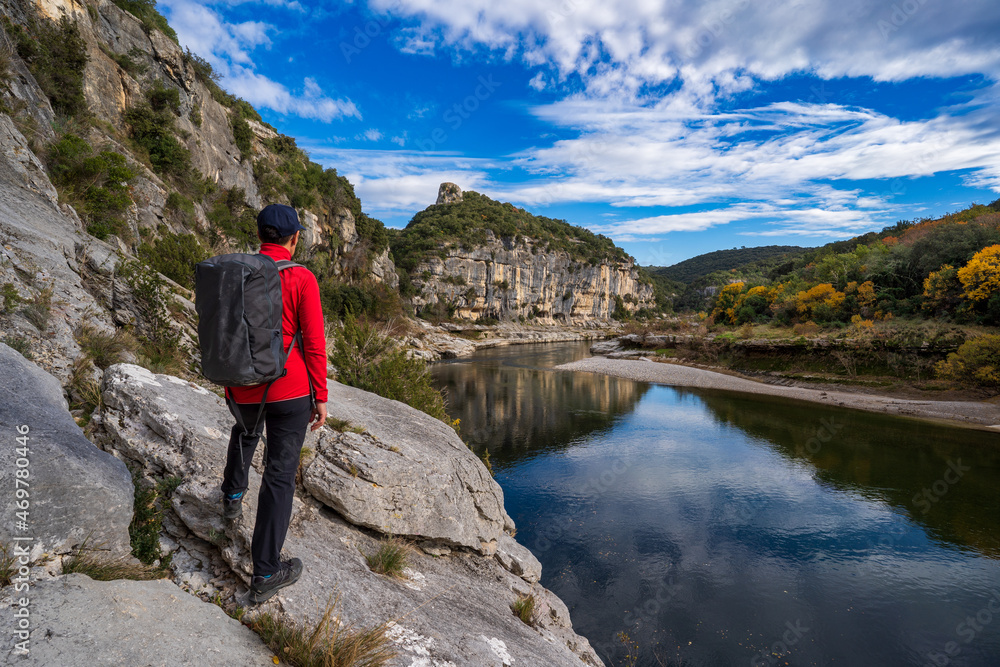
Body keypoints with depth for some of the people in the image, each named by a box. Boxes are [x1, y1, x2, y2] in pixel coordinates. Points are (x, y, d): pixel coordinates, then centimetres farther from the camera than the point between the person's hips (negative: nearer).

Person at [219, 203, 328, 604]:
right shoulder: (301, 279, -12)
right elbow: (314, 343, -13)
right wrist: (321, 397, -5)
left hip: (243, 386, 5)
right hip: (290, 389, -4)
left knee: (245, 428, 39)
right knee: (280, 473, 4)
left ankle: (233, 496, 52)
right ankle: (266, 574, 13)